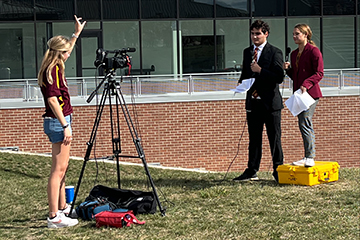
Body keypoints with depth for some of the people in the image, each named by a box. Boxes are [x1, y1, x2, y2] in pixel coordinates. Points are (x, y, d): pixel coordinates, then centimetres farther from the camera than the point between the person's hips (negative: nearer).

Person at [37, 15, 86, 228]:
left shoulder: (54, 67, 13)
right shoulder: (53, 70, -15)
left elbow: (65, 53, 35)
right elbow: (53, 99, -22)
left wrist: (77, 33, 40)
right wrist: (65, 126, -24)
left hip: (58, 121, 11)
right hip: (57, 122, -11)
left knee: (62, 167, 18)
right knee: (58, 169, -10)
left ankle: (62, 208, 28)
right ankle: (54, 217, -11)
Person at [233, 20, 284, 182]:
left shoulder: (275, 53, -6)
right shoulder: (247, 52, 13)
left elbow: (279, 77, -13)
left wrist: (260, 70, -18)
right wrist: (241, 83, 2)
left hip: (270, 102, -6)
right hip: (253, 102, 6)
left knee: (274, 137, 2)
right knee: (254, 137, 10)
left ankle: (278, 170, 11)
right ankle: (252, 171, 16)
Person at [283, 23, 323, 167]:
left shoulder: (313, 51, -7)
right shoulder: (294, 54, 17)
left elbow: (319, 73, -12)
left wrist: (306, 85, -23)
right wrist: (288, 69, 2)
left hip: (310, 92, -8)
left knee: (305, 123, -14)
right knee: (303, 125, 9)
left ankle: (310, 158, -12)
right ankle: (307, 157, 14)